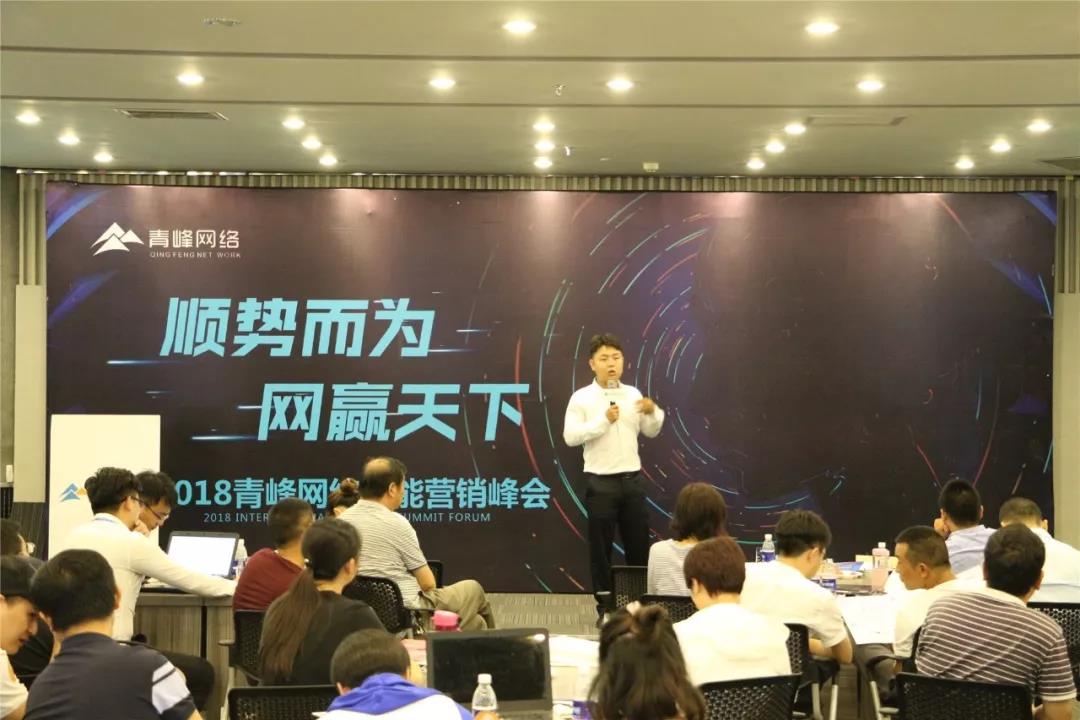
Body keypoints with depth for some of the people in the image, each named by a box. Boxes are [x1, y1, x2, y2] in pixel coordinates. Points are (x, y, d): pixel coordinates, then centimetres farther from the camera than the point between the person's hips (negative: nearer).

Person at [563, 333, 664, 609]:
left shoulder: (633, 394, 7)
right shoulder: (581, 398, -6)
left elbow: (651, 432, 13)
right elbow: (570, 437, -14)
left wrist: (653, 412, -7)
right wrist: (603, 420, -20)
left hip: (633, 479, 4)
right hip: (601, 482, -4)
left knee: (639, 544, 9)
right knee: (601, 547, 4)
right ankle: (605, 605, 15)